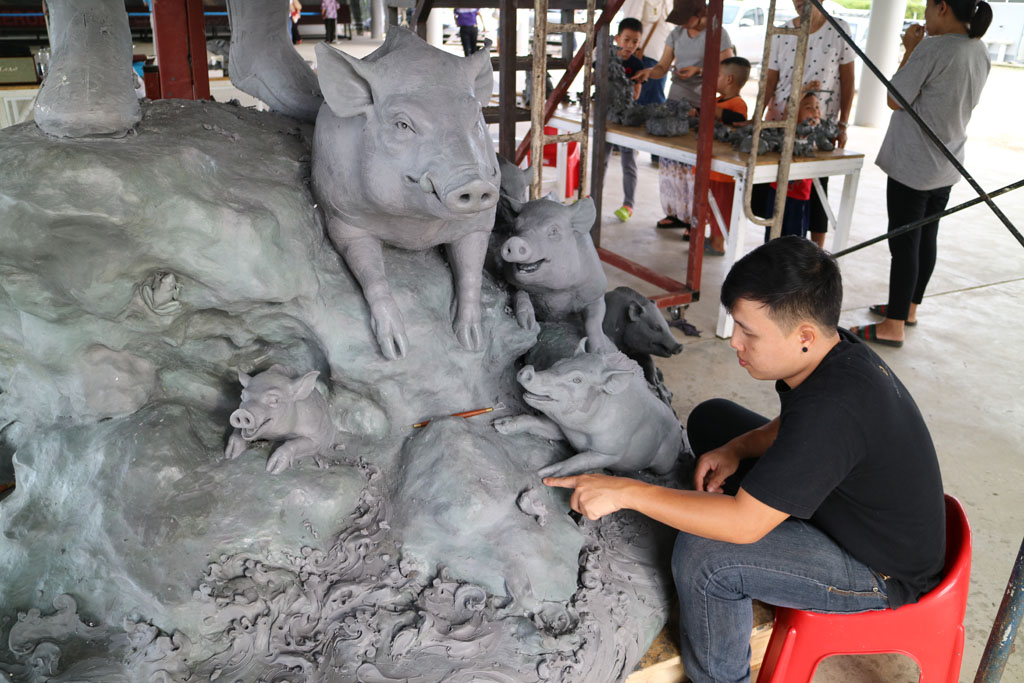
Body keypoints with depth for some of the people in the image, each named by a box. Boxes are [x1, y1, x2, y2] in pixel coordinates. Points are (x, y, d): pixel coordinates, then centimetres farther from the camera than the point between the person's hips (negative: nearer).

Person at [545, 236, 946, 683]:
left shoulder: (832, 409, -37)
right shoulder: (833, 352, -10)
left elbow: (744, 523, -34)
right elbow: (793, 426, 11)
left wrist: (626, 491, -30)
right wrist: (737, 449, -8)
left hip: (883, 572, -9)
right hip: (842, 501, 9)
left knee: (703, 556, -28)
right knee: (711, 419, 10)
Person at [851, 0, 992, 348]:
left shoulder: (932, 48, -19)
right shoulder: (980, 52, 7)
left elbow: (896, 100, -13)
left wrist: (910, 51, -4)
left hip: (912, 167, -8)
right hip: (946, 167, 9)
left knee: (904, 245, -3)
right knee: (926, 240, 17)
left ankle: (893, 327, 4)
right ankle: (907, 308, 31)